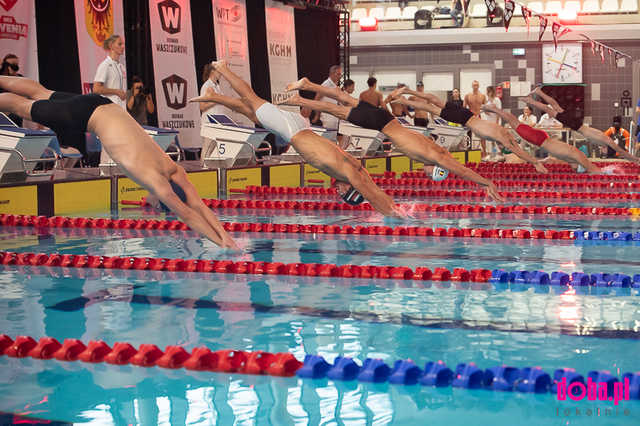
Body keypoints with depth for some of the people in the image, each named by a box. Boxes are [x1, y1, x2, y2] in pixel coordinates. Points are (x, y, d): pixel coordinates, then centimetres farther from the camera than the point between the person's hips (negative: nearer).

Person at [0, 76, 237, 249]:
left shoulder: (174, 170, -14)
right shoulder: (154, 179, -31)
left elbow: (199, 206, -11)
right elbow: (186, 214, -35)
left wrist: (225, 235, -20)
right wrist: (220, 242, -35)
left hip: (104, 106, 6)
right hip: (84, 116, -6)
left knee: (40, 94, 27)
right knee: (22, 106, 16)